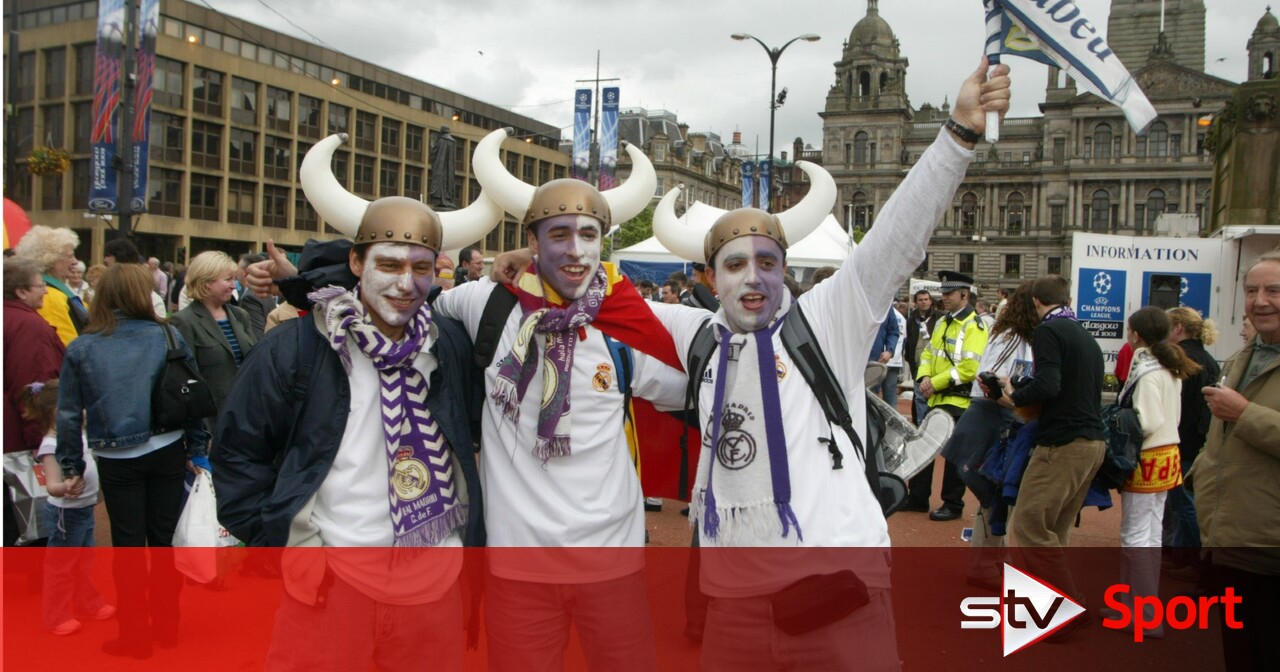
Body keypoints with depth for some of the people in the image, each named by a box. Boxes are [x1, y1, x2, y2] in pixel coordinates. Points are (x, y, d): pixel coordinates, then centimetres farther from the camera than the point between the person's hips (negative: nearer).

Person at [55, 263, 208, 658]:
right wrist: (196, 450, 6)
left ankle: (135, 635, 16)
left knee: (128, 545, 9)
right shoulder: (167, 337, -6)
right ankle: (166, 626, 24)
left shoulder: (81, 348, -5)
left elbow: (69, 413, -2)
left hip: (117, 459, -1)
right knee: (164, 539, 14)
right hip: (167, 452, 1)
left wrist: (71, 465, 8)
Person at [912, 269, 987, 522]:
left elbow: (969, 368, -21)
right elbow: (928, 353, 16)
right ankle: (918, 497, 25)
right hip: (936, 399, 8)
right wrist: (925, 377, -3)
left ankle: (953, 505, 12)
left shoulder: (975, 326, -13)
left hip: (958, 401, -8)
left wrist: (936, 383, -17)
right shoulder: (943, 323, 14)